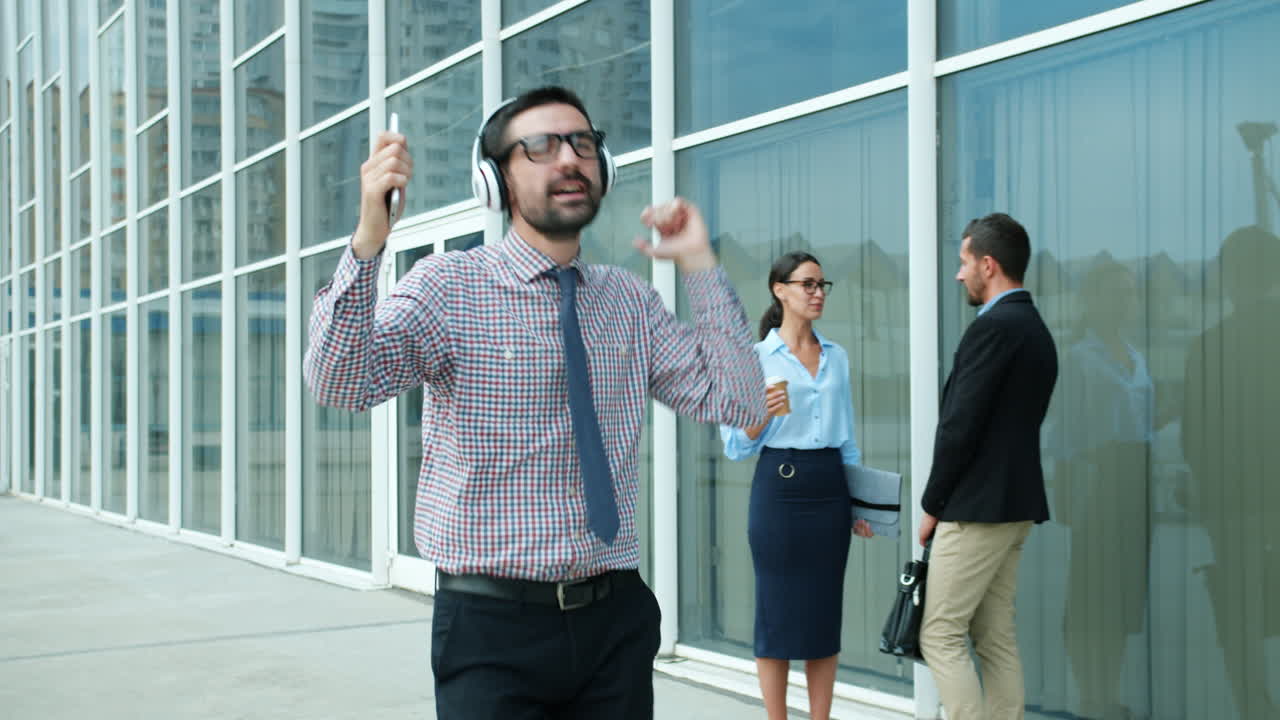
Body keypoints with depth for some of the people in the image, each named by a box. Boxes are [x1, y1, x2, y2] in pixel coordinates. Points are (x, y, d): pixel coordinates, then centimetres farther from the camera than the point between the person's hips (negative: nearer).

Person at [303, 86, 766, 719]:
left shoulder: (630, 301, 7)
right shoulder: (448, 286, -5)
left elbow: (738, 404, 1)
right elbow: (338, 384, -20)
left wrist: (699, 267, -3)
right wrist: (367, 242, -33)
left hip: (617, 618, 4)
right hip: (493, 622, -4)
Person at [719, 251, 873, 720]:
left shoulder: (837, 357, 11)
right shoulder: (755, 357, -3)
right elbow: (736, 445, -4)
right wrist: (762, 416, -23)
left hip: (829, 487, 5)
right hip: (779, 487, -5)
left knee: (825, 611, 7)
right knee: (778, 612, 0)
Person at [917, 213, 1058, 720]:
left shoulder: (993, 326, -16)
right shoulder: (1035, 328, 15)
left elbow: (960, 425, -19)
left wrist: (933, 503, -7)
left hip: (978, 507, -10)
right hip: (1015, 505, 10)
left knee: (940, 635, -4)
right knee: (997, 637, 12)